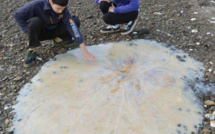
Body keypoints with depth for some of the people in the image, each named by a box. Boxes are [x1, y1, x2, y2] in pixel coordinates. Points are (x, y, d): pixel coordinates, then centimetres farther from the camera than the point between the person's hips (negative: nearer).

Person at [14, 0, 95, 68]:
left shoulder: (63, 9, -22)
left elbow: (72, 26, -31)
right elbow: (18, 15, -17)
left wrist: (84, 50, -39)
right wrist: (30, 33, -22)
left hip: (53, 30, 3)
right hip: (39, 33, -2)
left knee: (75, 21, -19)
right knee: (35, 21, -38)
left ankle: (58, 39, 6)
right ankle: (31, 51, -17)